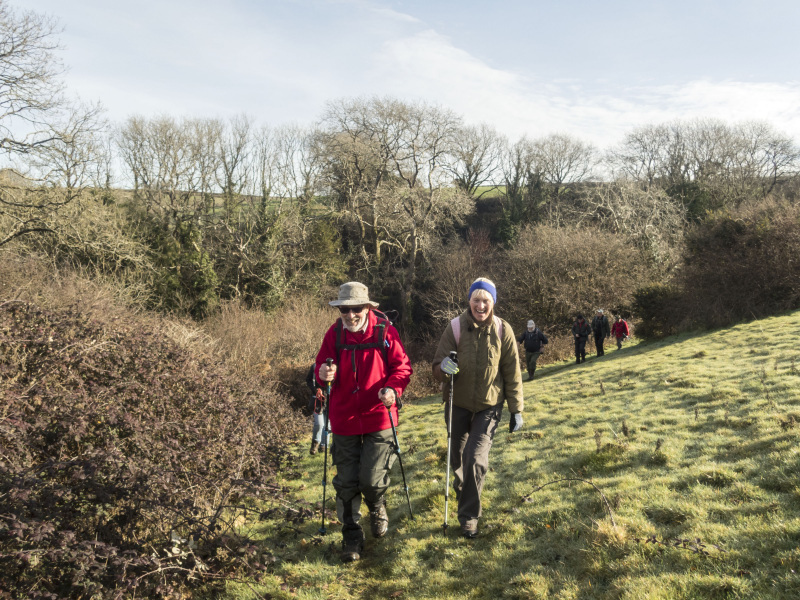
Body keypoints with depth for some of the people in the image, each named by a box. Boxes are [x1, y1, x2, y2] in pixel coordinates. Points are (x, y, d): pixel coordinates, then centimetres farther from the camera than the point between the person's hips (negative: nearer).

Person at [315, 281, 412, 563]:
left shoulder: (385, 331, -7)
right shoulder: (334, 333, 0)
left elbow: (402, 366, -3)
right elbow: (322, 366, 5)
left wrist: (392, 389, -21)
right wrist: (324, 374, -19)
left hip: (378, 417, -2)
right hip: (344, 420, 2)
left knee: (372, 479, -3)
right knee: (346, 483, 8)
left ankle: (378, 508, 33)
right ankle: (352, 536, 27)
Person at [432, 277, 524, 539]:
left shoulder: (503, 331, -7)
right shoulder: (456, 326, -10)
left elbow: (512, 374, 0)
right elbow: (437, 367, -9)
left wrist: (516, 410, 2)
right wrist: (443, 367, -34)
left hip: (489, 406, -1)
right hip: (457, 404, 1)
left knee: (476, 459, -11)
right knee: (457, 458, 14)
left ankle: (469, 516, 7)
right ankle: (462, 492, 47)